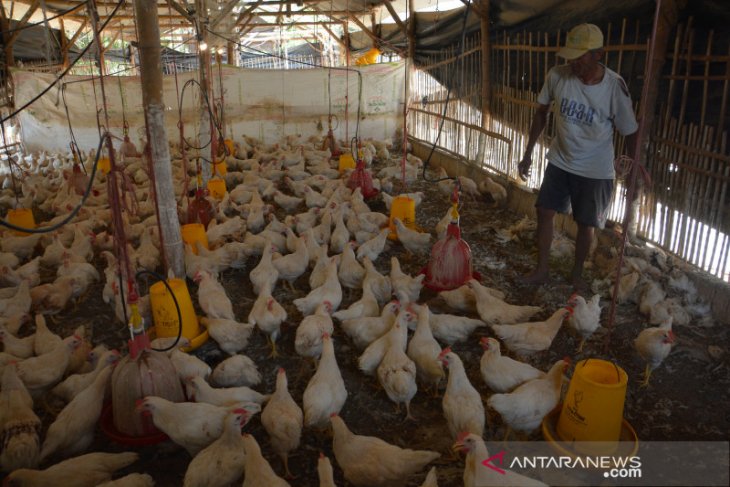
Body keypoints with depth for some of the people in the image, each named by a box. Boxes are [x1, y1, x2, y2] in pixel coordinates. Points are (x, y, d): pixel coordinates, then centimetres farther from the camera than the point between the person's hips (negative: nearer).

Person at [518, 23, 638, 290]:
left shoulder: (615, 87, -21)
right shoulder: (557, 75, -14)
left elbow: (630, 134, -10)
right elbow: (541, 113, 2)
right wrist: (527, 155, 3)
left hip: (595, 171, -3)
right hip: (559, 161, 3)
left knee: (585, 224, 8)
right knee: (544, 212, 5)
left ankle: (577, 273, 30)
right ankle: (542, 270, 22)